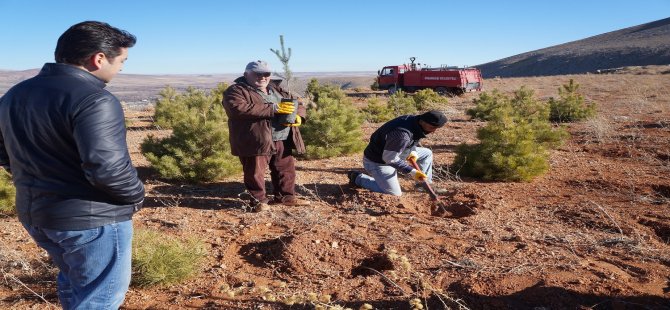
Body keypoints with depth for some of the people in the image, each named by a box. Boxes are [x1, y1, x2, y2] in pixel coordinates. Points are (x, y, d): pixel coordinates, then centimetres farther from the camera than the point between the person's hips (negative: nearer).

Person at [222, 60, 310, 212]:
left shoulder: (276, 89, 17)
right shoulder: (236, 91, -5)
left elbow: (296, 103, 21)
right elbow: (240, 108, -25)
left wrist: (298, 116, -6)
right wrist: (274, 108, -24)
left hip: (282, 140, 6)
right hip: (256, 141, -6)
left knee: (286, 168, 14)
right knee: (255, 172, 0)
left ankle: (286, 196, 30)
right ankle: (259, 200, 17)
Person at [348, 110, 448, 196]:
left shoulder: (413, 119, -10)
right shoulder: (402, 134, -38)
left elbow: (413, 140, 13)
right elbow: (389, 158, -30)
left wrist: (413, 151, -6)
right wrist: (411, 171, -27)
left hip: (394, 151, 9)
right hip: (377, 161, -9)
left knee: (427, 153, 9)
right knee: (395, 194, -2)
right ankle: (358, 178, 6)